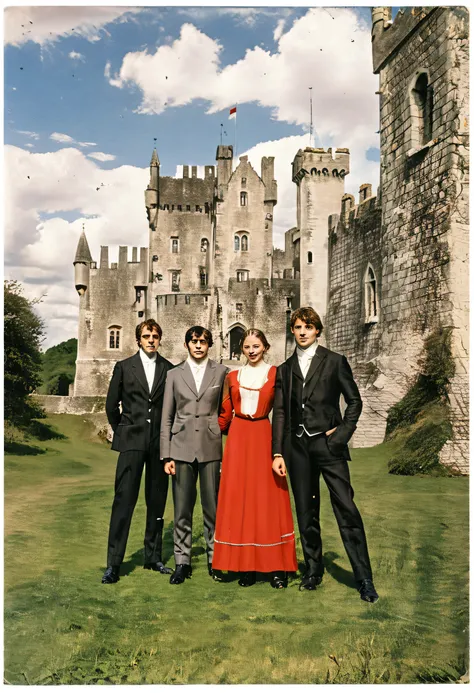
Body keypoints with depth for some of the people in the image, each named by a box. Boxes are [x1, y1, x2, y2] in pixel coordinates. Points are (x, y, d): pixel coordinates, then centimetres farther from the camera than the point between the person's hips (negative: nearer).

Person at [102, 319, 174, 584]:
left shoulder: (170, 369, 5)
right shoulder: (124, 367, 5)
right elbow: (112, 405, 10)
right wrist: (122, 432, 10)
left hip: (160, 443, 2)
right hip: (132, 443, -1)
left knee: (157, 502, 9)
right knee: (124, 500, -4)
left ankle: (154, 557, 22)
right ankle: (114, 564, 4)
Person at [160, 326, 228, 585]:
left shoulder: (221, 372, 6)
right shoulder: (174, 374, 8)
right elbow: (167, 418, 7)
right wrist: (166, 455, 2)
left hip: (211, 447, -1)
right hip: (182, 447, 1)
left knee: (213, 507, 4)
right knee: (182, 509, 5)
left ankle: (214, 559, 19)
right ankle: (182, 562, 17)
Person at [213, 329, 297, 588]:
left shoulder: (275, 374, 1)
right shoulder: (233, 377, 10)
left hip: (264, 438, -3)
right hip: (238, 439, 3)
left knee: (268, 499, 0)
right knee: (239, 500, 2)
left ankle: (276, 567, 8)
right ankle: (246, 566, 10)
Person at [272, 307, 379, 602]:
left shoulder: (335, 361, 5)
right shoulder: (285, 369, 12)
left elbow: (354, 400, 5)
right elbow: (280, 412, 9)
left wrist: (342, 433, -7)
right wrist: (278, 452, 3)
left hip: (328, 444, -3)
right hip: (298, 447, 3)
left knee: (347, 510, -7)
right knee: (306, 514, 10)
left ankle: (364, 579, 2)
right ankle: (314, 571, 23)